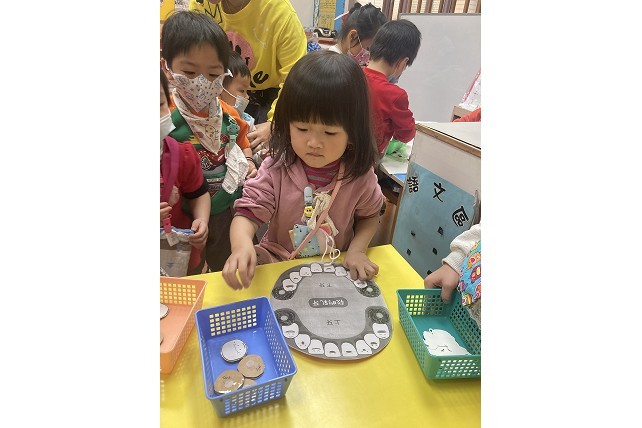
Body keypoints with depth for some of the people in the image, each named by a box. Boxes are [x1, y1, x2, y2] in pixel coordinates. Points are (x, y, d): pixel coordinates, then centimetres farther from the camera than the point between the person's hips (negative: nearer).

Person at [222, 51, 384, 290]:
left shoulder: (359, 175, -12)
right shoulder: (277, 167, -15)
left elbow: (369, 215, 6)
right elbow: (249, 212, -15)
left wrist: (356, 250, -11)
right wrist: (241, 243, -38)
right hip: (277, 257, 0)